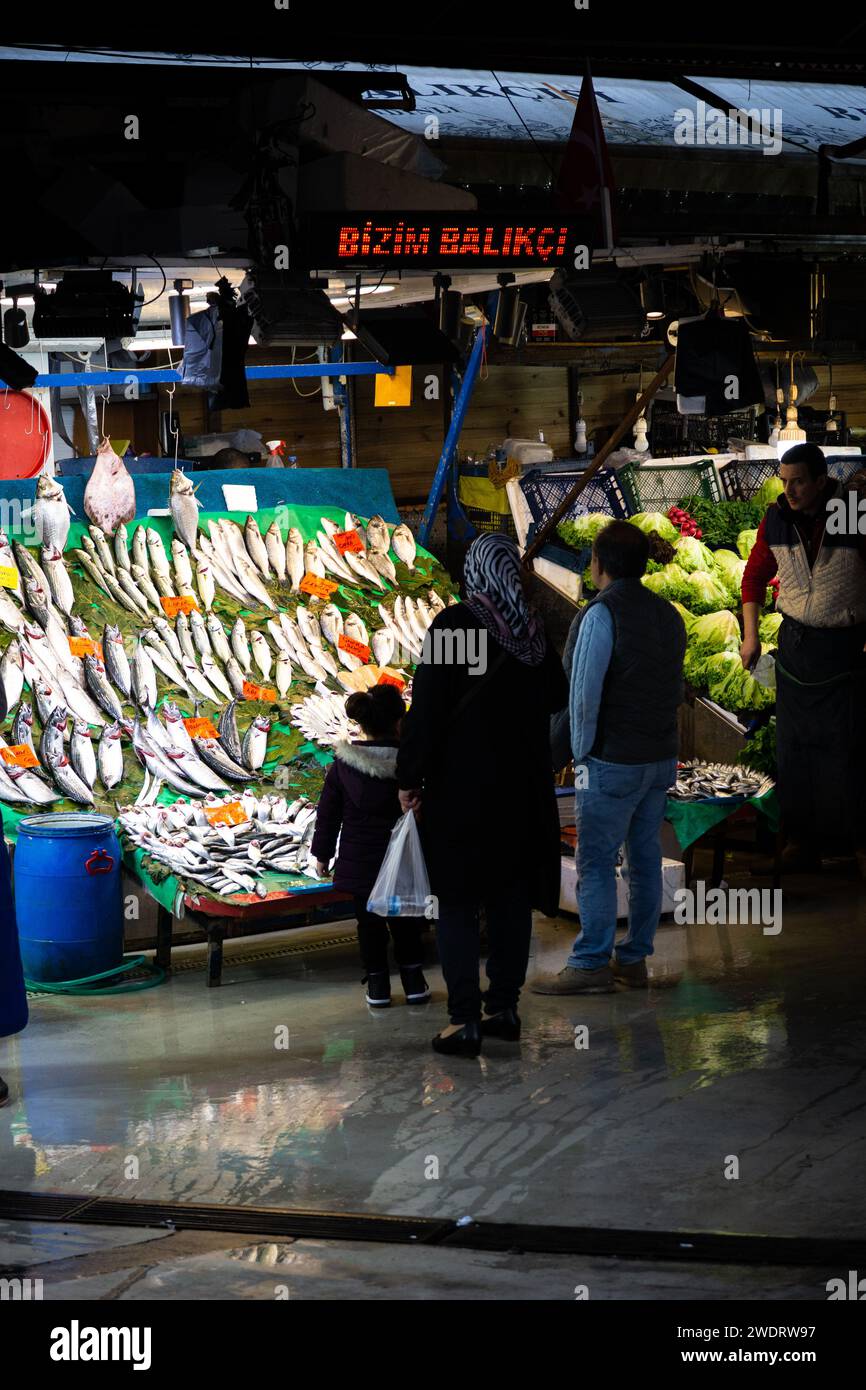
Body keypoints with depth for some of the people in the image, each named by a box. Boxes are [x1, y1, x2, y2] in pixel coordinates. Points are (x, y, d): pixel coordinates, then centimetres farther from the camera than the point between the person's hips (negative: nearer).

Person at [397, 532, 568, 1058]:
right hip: (523, 787, 5)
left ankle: (466, 1019, -4)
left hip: (461, 783, -5)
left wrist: (410, 778, -7)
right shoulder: (534, 629, 0)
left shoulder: (453, 624, -14)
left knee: (457, 901, 0)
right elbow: (556, 695, 13)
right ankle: (505, 1006, 17)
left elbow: (427, 707, -15)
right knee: (511, 896, 14)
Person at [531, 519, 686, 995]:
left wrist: (582, 753, -6)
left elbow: (585, 693, -16)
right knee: (646, 860, 10)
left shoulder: (602, 613, -14)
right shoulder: (668, 615, 8)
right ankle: (634, 959, 16)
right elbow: (675, 689, 11)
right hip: (661, 759, 7)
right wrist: (659, 742, 15)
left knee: (596, 864, -1)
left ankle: (591, 965, 0)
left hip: (611, 762, -7)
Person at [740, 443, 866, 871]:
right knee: (794, 744, 9)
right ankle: (801, 837, 19)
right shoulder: (776, 519, -3)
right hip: (795, 642, 4)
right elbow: (755, 577, 12)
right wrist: (750, 636, 8)